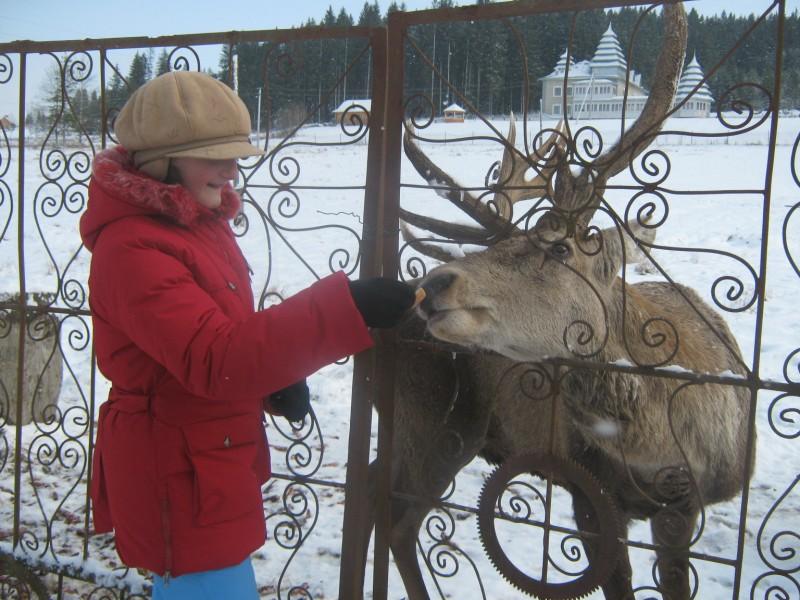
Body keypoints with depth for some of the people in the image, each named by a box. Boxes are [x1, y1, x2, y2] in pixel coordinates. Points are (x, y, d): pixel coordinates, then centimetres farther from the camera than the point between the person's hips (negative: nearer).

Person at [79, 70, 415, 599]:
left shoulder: (200, 221, 5)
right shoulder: (131, 249, -25)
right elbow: (213, 360, -35)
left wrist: (275, 376, -4)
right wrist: (347, 309, -42)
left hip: (213, 461, 10)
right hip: (176, 475, -9)